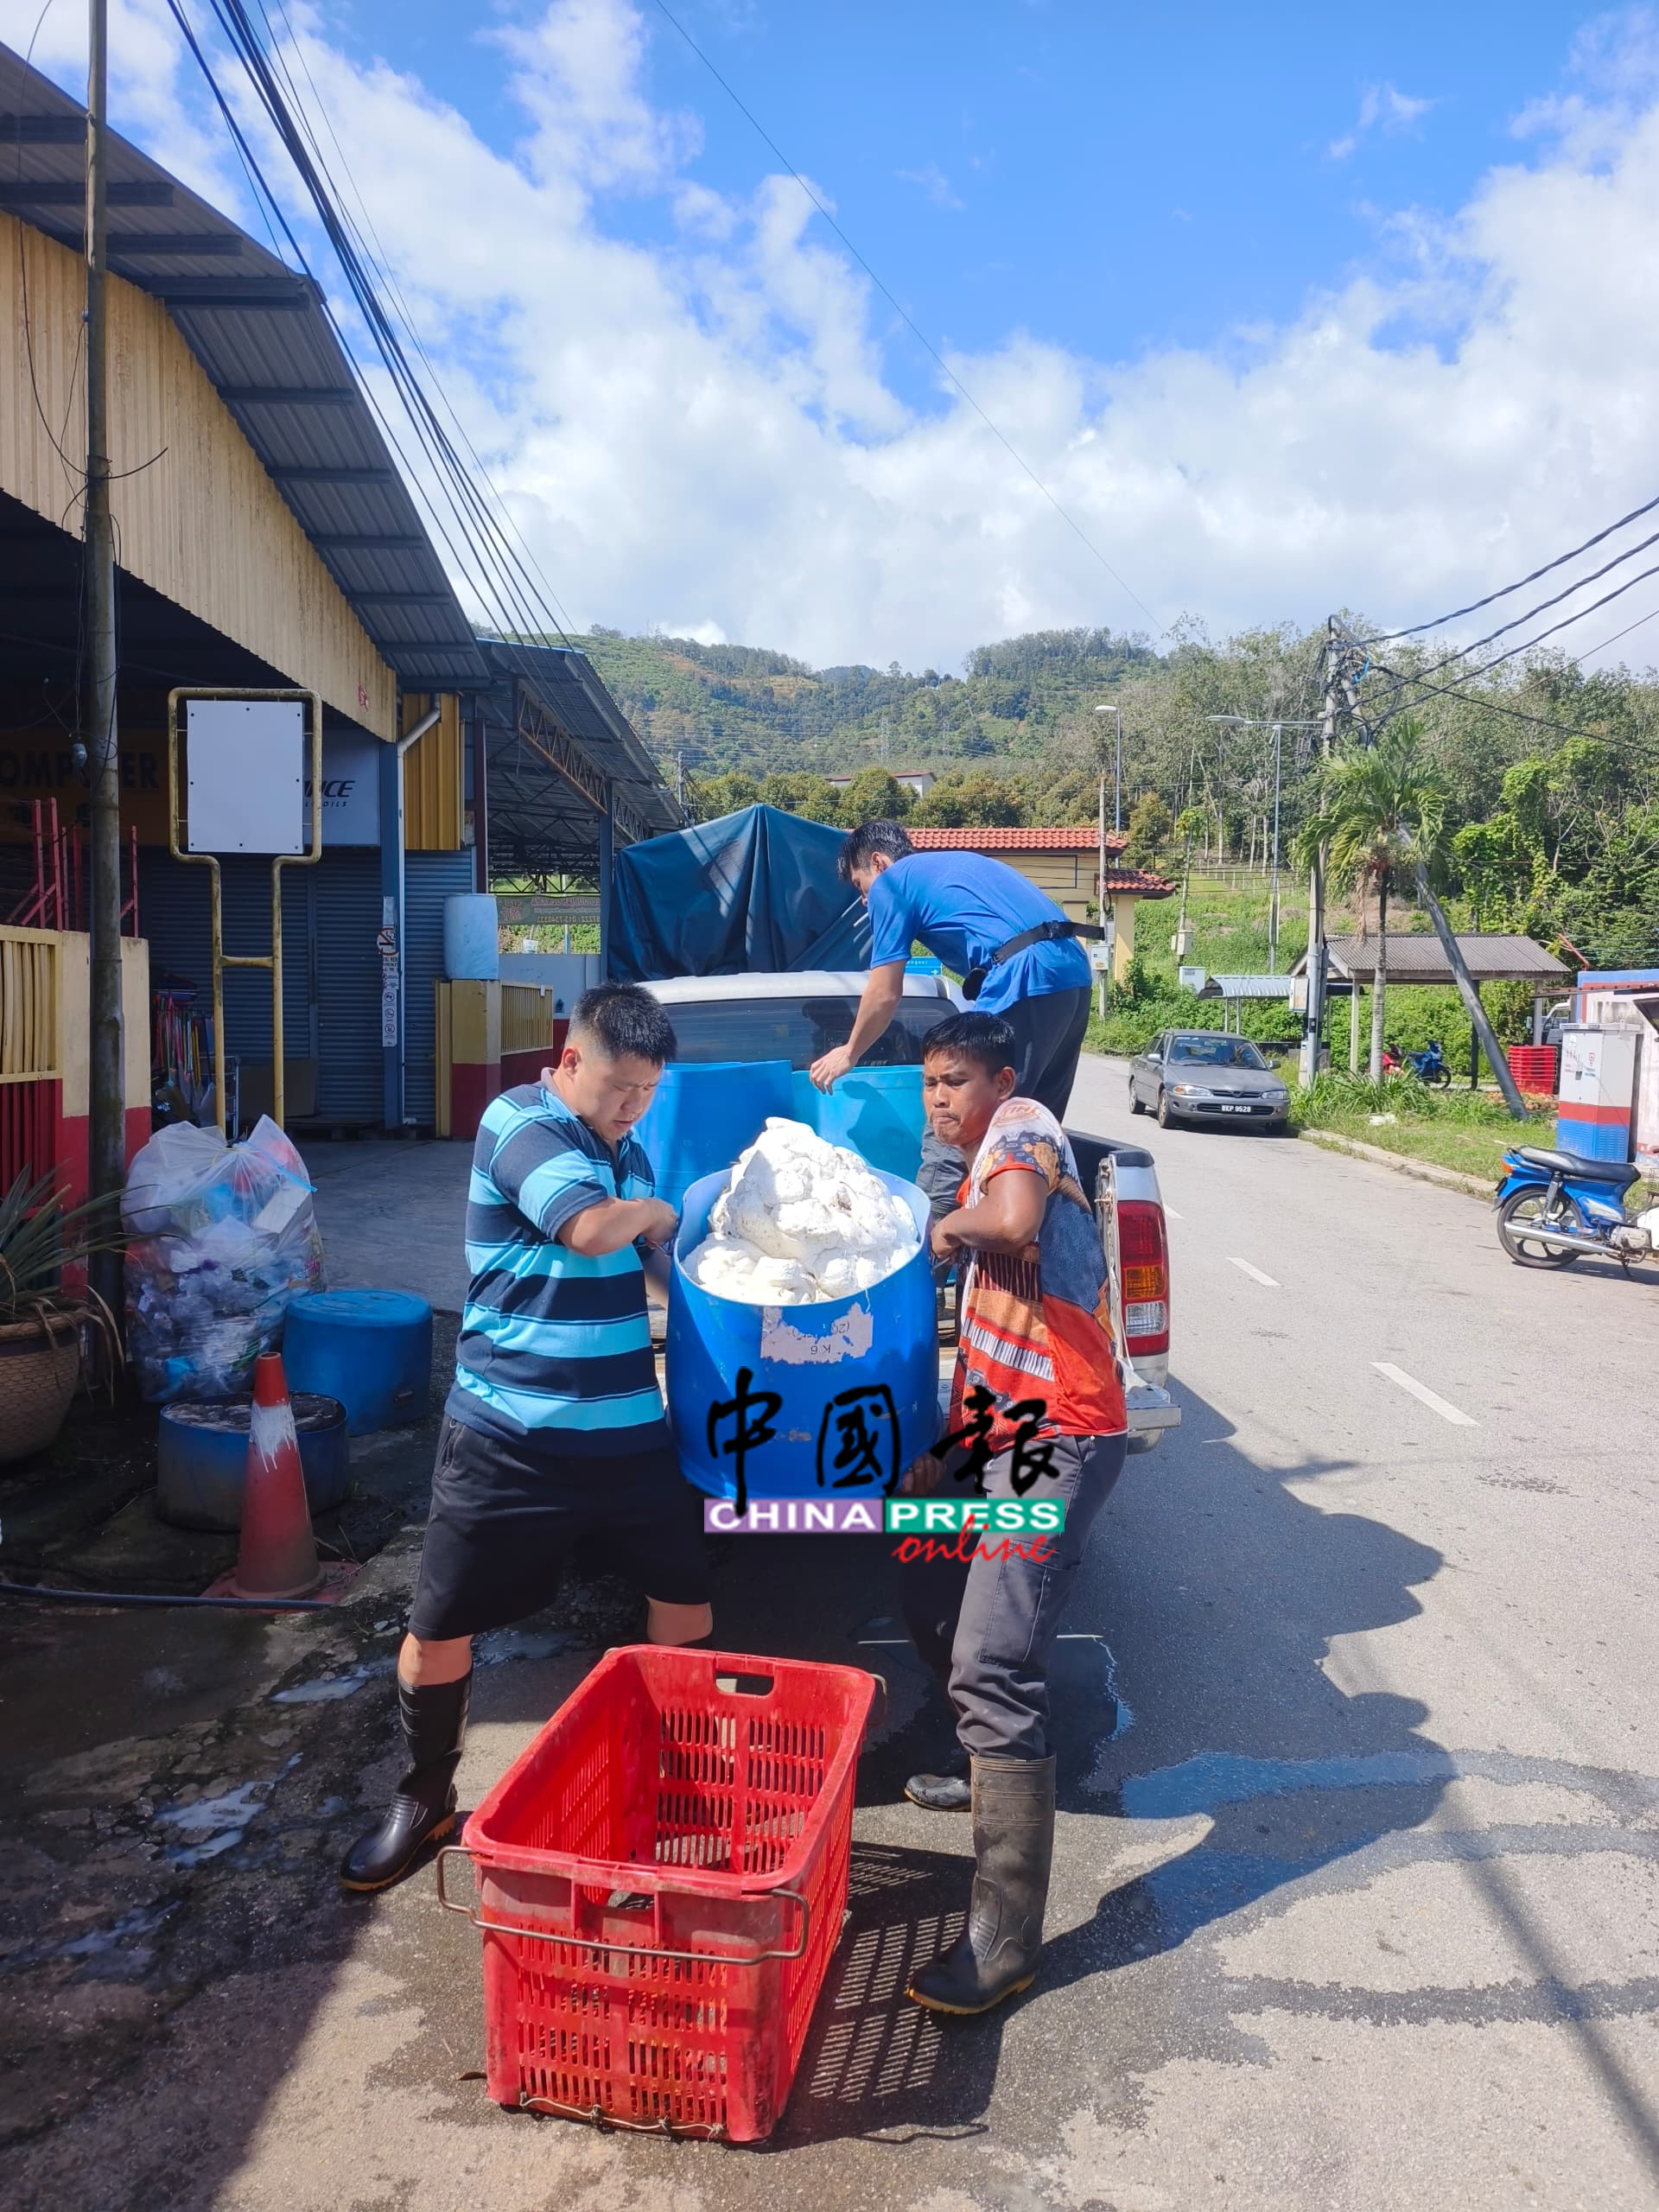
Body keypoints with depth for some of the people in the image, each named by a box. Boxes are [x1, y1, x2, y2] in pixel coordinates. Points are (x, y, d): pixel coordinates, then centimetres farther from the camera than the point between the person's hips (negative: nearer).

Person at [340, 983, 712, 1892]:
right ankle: (423, 1800, 32)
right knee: (439, 1627, 6)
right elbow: (593, 1230, -28)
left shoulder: (628, 1151, 10)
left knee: (686, 1595, 13)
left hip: (630, 1431, 6)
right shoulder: (517, 1123, -13)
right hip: (511, 1436, -6)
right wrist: (659, 1210, -7)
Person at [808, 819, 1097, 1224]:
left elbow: (886, 994, 7)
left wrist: (849, 1053, 23)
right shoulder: (958, 862, 32)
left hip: (1023, 979, -9)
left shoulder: (891, 882, 9)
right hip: (1073, 968, 9)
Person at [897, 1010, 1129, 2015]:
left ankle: (1007, 1937, -7)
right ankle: (989, 1770, 46)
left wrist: (946, 1228, -10)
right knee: (931, 1591, 26)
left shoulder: (1023, 1125, -7)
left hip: (1056, 1440, -11)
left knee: (993, 1667, -15)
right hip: (1002, 1432, 11)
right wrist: (947, 1448, 21)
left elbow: (1014, 1220, -32)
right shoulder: (987, 1175, 22)